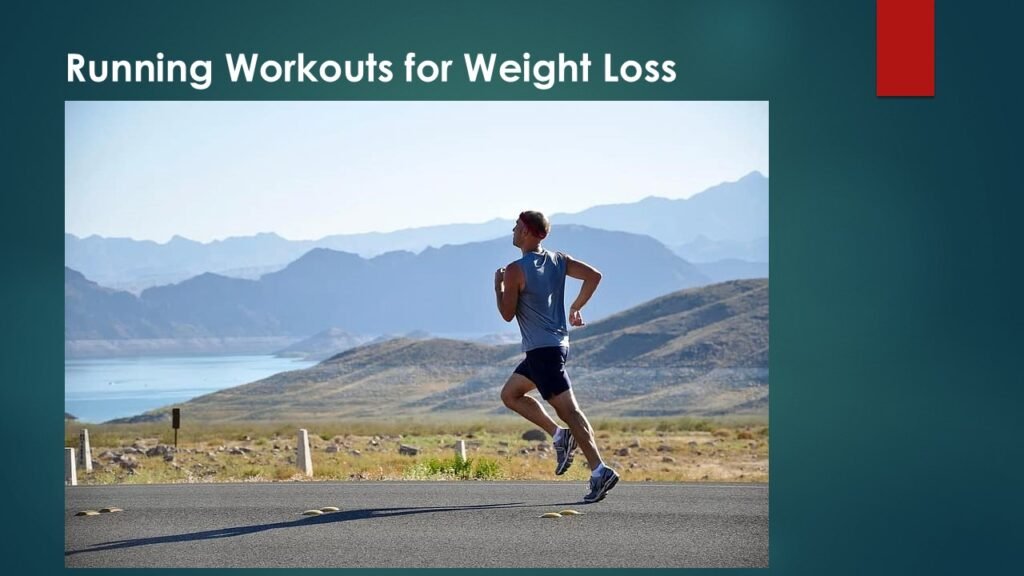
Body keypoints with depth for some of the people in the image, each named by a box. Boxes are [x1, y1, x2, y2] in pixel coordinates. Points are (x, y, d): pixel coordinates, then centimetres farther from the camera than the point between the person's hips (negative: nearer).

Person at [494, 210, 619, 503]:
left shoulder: (515, 270, -13)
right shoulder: (559, 260, 9)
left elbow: (507, 314, -9)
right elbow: (594, 275, 4)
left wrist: (498, 286, 7)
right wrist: (576, 308, 12)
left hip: (542, 350, -9)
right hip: (558, 344, 9)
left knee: (568, 409, -11)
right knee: (510, 394, 21)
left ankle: (599, 471, -17)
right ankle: (560, 436, 11)